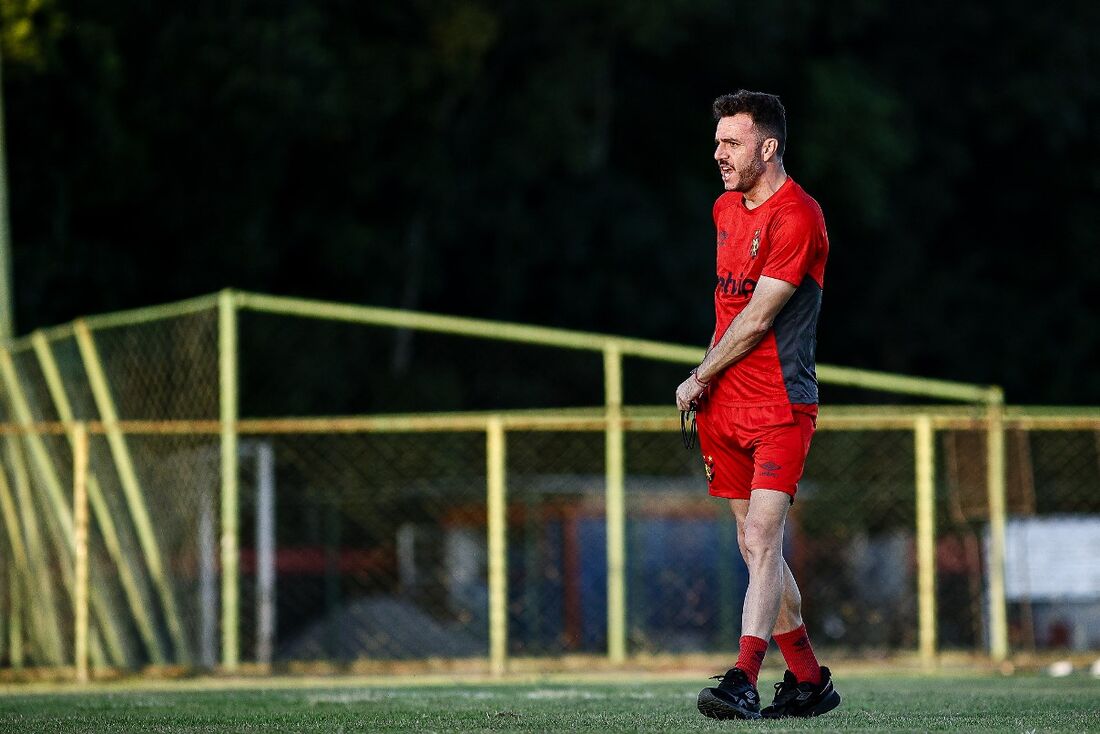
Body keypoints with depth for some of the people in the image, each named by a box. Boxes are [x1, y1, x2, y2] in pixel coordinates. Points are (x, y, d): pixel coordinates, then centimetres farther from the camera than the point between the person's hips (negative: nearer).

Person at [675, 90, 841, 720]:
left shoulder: (797, 217, -14)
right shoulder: (727, 209, 13)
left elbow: (758, 318, -14)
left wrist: (698, 380, -5)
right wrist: (708, 379, 14)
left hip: (782, 403, -8)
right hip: (728, 406, 8)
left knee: (762, 539, -16)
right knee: (755, 546, 9)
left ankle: (744, 681, -24)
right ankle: (809, 680, 18)